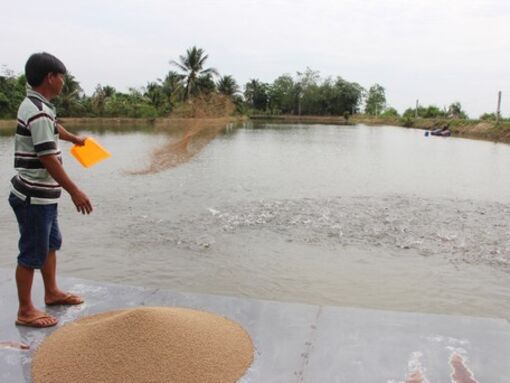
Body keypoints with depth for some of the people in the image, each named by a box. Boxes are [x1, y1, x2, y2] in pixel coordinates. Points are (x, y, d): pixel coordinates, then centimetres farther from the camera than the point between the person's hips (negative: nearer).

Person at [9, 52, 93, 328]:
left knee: (51, 243, 21)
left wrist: (75, 139, 53)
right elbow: (48, 159, -25)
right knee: (32, 253, 0)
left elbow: (53, 128, 34)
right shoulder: (39, 112, -22)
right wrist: (74, 191, -21)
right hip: (34, 197, -10)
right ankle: (25, 311, 13)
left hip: (43, 195, 10)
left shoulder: (36, 106, 11)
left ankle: (52, 292, 37)